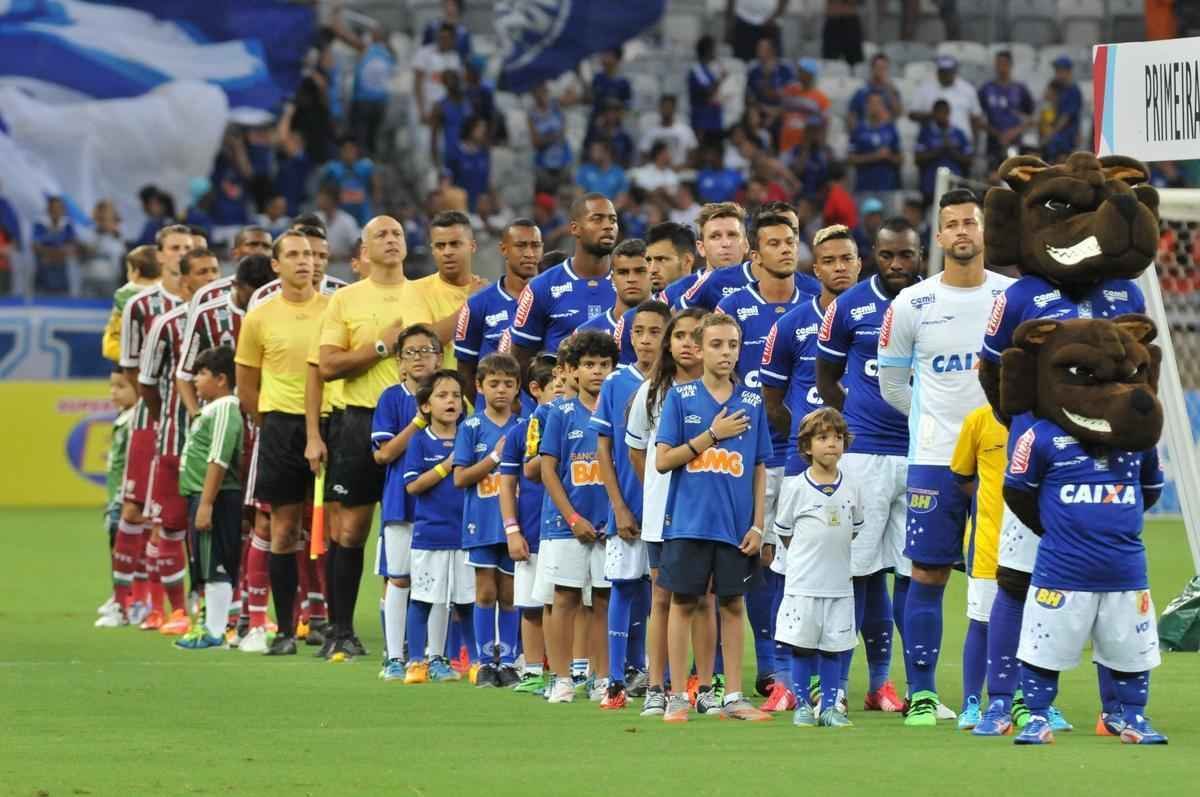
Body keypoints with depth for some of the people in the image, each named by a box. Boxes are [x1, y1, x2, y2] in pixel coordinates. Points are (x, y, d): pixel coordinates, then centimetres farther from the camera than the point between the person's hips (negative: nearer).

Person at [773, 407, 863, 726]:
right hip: (803, 582, -3)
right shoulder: (799, 488, -5)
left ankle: (830, 706, 12)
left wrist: (834, 551, 11)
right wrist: (810, 554, 6)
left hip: (839, 583, 3)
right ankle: (802, 706, 10)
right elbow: (783, 530, 5)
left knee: (834, 647, 5)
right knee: (802, 646, 2)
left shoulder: (852, 488, 4)